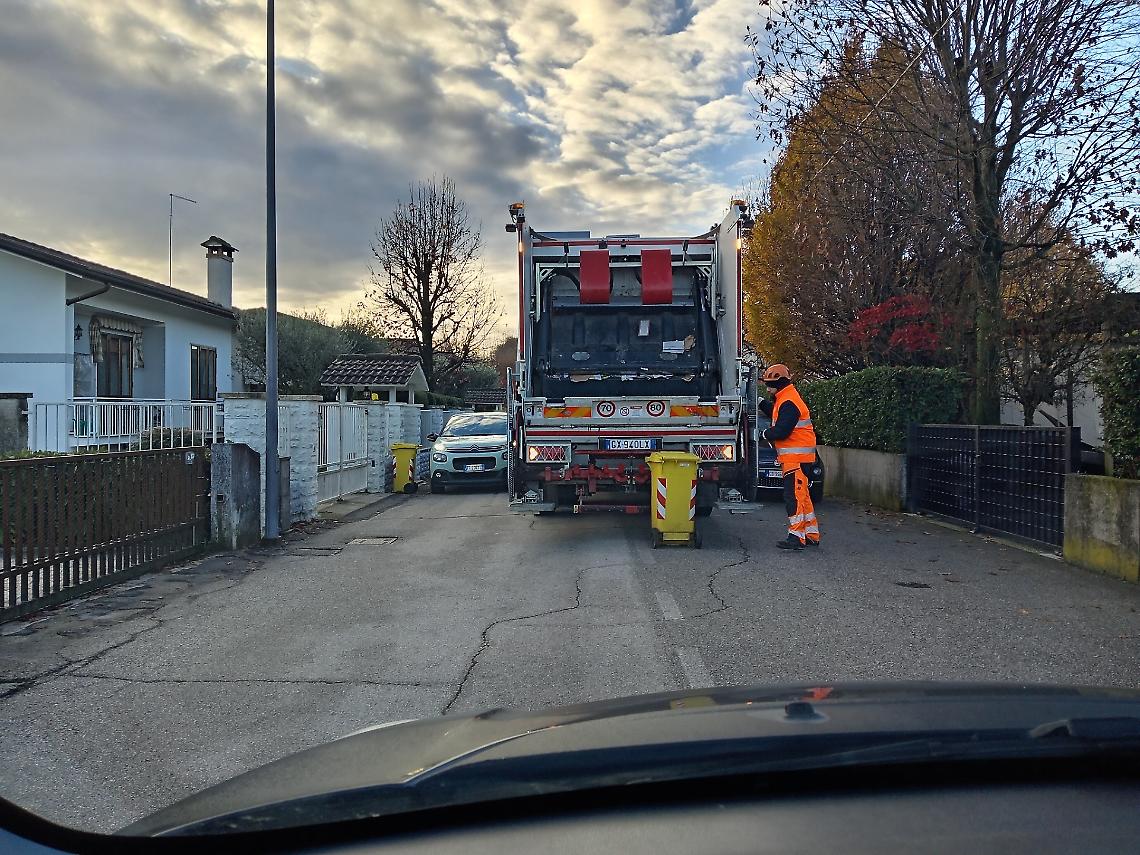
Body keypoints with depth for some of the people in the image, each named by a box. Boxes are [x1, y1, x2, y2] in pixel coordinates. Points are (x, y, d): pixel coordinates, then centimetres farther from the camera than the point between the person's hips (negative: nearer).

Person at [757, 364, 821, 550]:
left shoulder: (788, 403, -17)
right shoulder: (785, 399, 16)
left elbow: (781, 431, -23)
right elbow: (774, 412, 32)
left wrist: (766, 434, -5)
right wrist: (760, 402, 21)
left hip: (797, 458, -11)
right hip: (794, 457, 11)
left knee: (794, 496, -10)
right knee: (801, 496, 14)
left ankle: (797, 536, -10)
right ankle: (811, 534, 21)